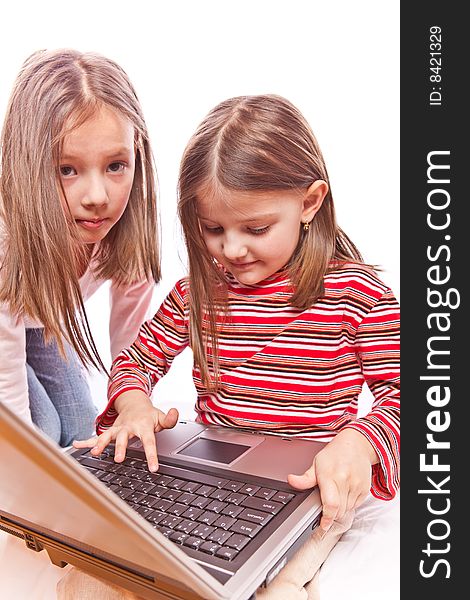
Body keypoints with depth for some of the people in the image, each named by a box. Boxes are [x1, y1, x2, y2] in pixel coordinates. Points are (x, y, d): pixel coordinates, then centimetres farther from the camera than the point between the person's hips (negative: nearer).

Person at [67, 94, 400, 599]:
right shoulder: (197, 290, 3)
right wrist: (133, 403, -10)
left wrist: (358, 442, -27)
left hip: (311, 491, -3)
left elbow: (397, 393, -6)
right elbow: (137, 357, 13)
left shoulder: (359, 293, -8)